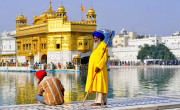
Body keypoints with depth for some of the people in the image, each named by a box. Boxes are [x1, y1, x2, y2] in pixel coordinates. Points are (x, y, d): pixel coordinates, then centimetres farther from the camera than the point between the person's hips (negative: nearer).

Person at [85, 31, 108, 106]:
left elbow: (104, 58, -16)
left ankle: (98, 101, -17)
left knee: (99, 84, -13)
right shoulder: (96, 47, 22)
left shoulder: (103, 45, -6)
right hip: (93, 69, 9)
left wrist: (98, 66, -24)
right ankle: (104, 101, 12)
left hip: (99, 69, -9)